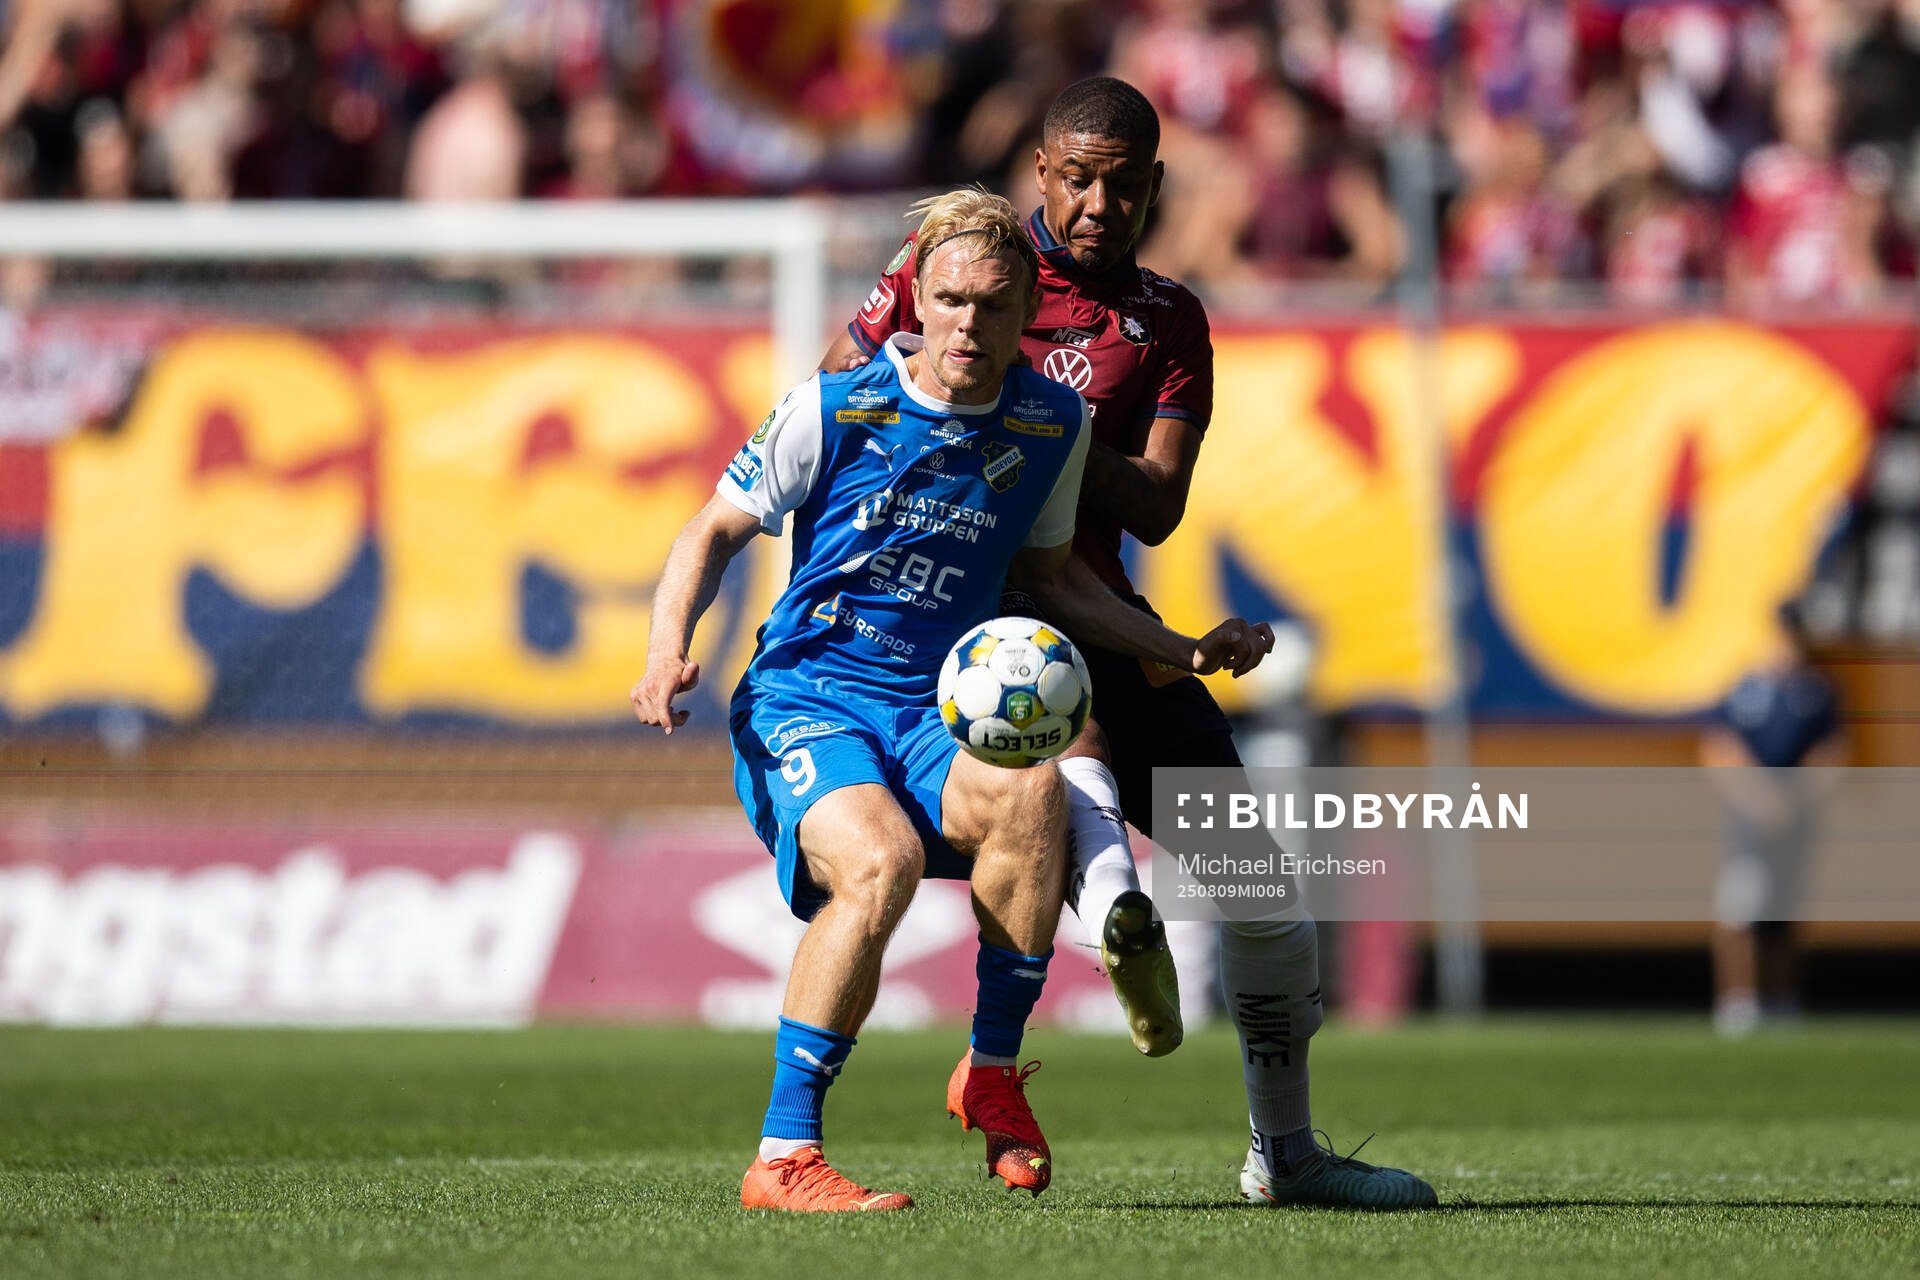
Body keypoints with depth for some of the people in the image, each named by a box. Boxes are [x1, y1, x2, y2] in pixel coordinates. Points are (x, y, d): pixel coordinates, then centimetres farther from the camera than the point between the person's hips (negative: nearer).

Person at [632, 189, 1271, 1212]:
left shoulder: (1053, 425, 5)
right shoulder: (834, 408, -5)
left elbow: (1047, 573, 21)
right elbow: (716, 530, 6)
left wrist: (1185, 651, 12)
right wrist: (669, 648, -11)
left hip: (940, 716, 3)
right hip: (802, 705, -3)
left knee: (1031, 790, -33)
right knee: (880, 858, -35)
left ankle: (992, 1069, -14)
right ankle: (783, 1156, -27)